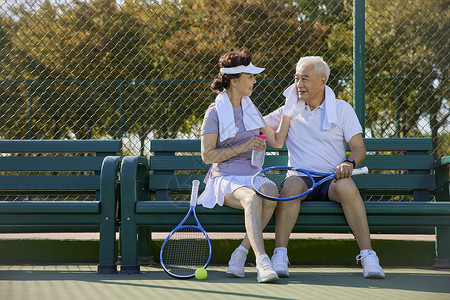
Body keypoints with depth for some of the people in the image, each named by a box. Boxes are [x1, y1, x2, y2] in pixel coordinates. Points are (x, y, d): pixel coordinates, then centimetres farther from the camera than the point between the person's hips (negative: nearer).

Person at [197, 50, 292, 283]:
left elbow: (277, 141, 23)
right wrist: (243, 147, -13)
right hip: (226, 178, -5)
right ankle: (262, 261, -50)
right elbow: (207, 155, -6)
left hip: (253, 177, 5)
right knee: (253, 198, -39)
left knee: (271, 191, -33)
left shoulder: (252, 110, 19)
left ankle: (241, 253, -27)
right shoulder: (215, 113, 0)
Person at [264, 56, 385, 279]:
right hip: (300, 179, 1)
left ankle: (368, 256, -34)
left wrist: (349, 163, -18)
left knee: (346, 186, -36)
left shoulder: (342, 109, 9)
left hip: (331, 180, -1)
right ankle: (280, 256, -37)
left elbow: (359, 147, 4)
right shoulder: (289, 111, 14)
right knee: (292, 185, -36)